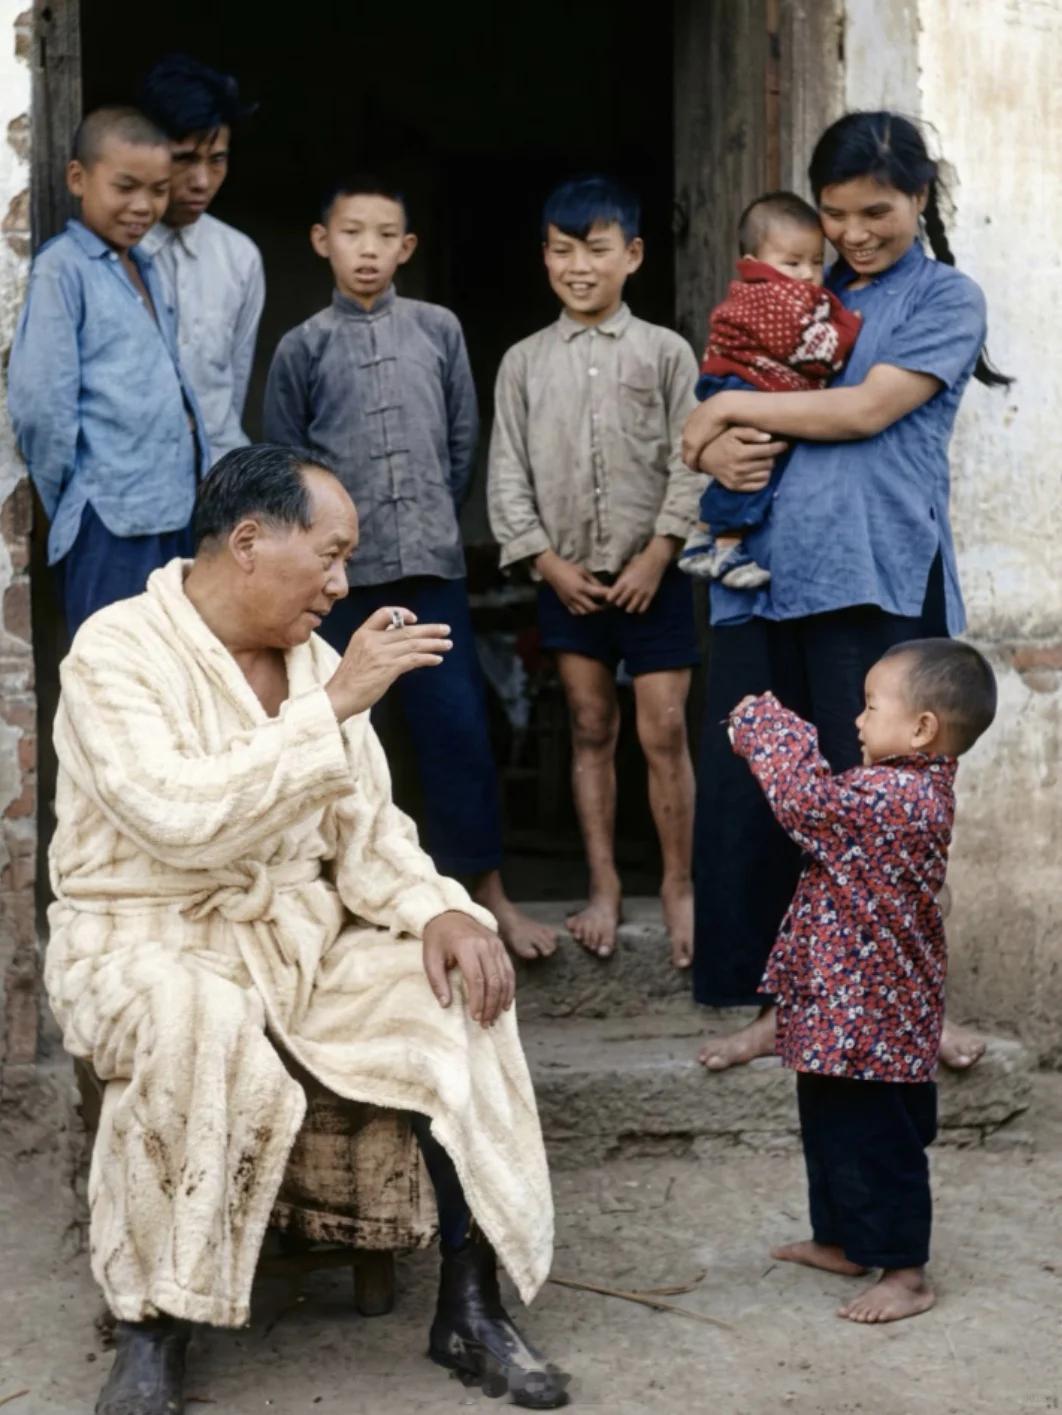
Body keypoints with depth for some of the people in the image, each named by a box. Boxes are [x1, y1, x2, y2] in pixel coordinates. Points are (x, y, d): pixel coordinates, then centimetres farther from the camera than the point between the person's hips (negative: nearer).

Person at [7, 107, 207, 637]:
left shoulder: (144, 267, 18)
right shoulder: (63, 268, -8)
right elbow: (41, 400, -15)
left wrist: (197, 467, 12)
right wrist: (66, 499, -7)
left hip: (173, 505, 8)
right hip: (112, 517, -8)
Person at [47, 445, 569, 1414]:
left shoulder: (311, 657, 6)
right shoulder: (117, 652, -15)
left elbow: (364, 826, 6)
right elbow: (182, 818, -30)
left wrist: (437, 909, -14)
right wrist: (335, 706, -28)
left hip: (299, 929, 6)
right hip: (147, 943, -6)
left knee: (461, 981, -16)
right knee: (198, 1024, -38)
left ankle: (470, 1306, -9)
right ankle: (155, 1329, -19)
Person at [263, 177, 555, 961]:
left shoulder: (440, 330, 7)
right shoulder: (302, 347, 3)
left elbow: (464, 440, 12)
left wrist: (434, 518, 13)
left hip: (433, 562, 1)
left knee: (459, 727, 0)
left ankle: (488, 891, 8)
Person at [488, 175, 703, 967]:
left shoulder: (664, 352, 0)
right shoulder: (525, 362, 6)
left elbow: (690, 464, -4)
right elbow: (509, 473, 5)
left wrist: (658, 554, -12)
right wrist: (548, 561, -4)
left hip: (651, 573, -2)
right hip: (568, 577, 2)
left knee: (665, 732, -3)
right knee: (591, 731, 8)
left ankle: (679, 888, 9)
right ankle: (605, 889, 15)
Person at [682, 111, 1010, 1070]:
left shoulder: (946, 298, 5)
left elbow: (867, 408, -9)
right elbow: (726, 423, 21)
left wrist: (733, 408, -4)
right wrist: (718, 450, -3)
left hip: (877, 580, -5)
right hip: (766, 570, 5)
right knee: (744, 790, 1)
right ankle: (777, 1001, 13)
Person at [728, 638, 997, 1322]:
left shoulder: (901, 798, -26)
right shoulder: (912, 787, 7)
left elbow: (808, 799, -28)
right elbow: (828, 789, 16)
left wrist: (763, 726, -14)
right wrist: (773, 731, 4)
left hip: (868, 1017, -11)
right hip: (840, 1009, 11)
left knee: (877, 1143, 0)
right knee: (833, 1130, 23)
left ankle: (905, 1273, 10)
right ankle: (844, 1240, 37)